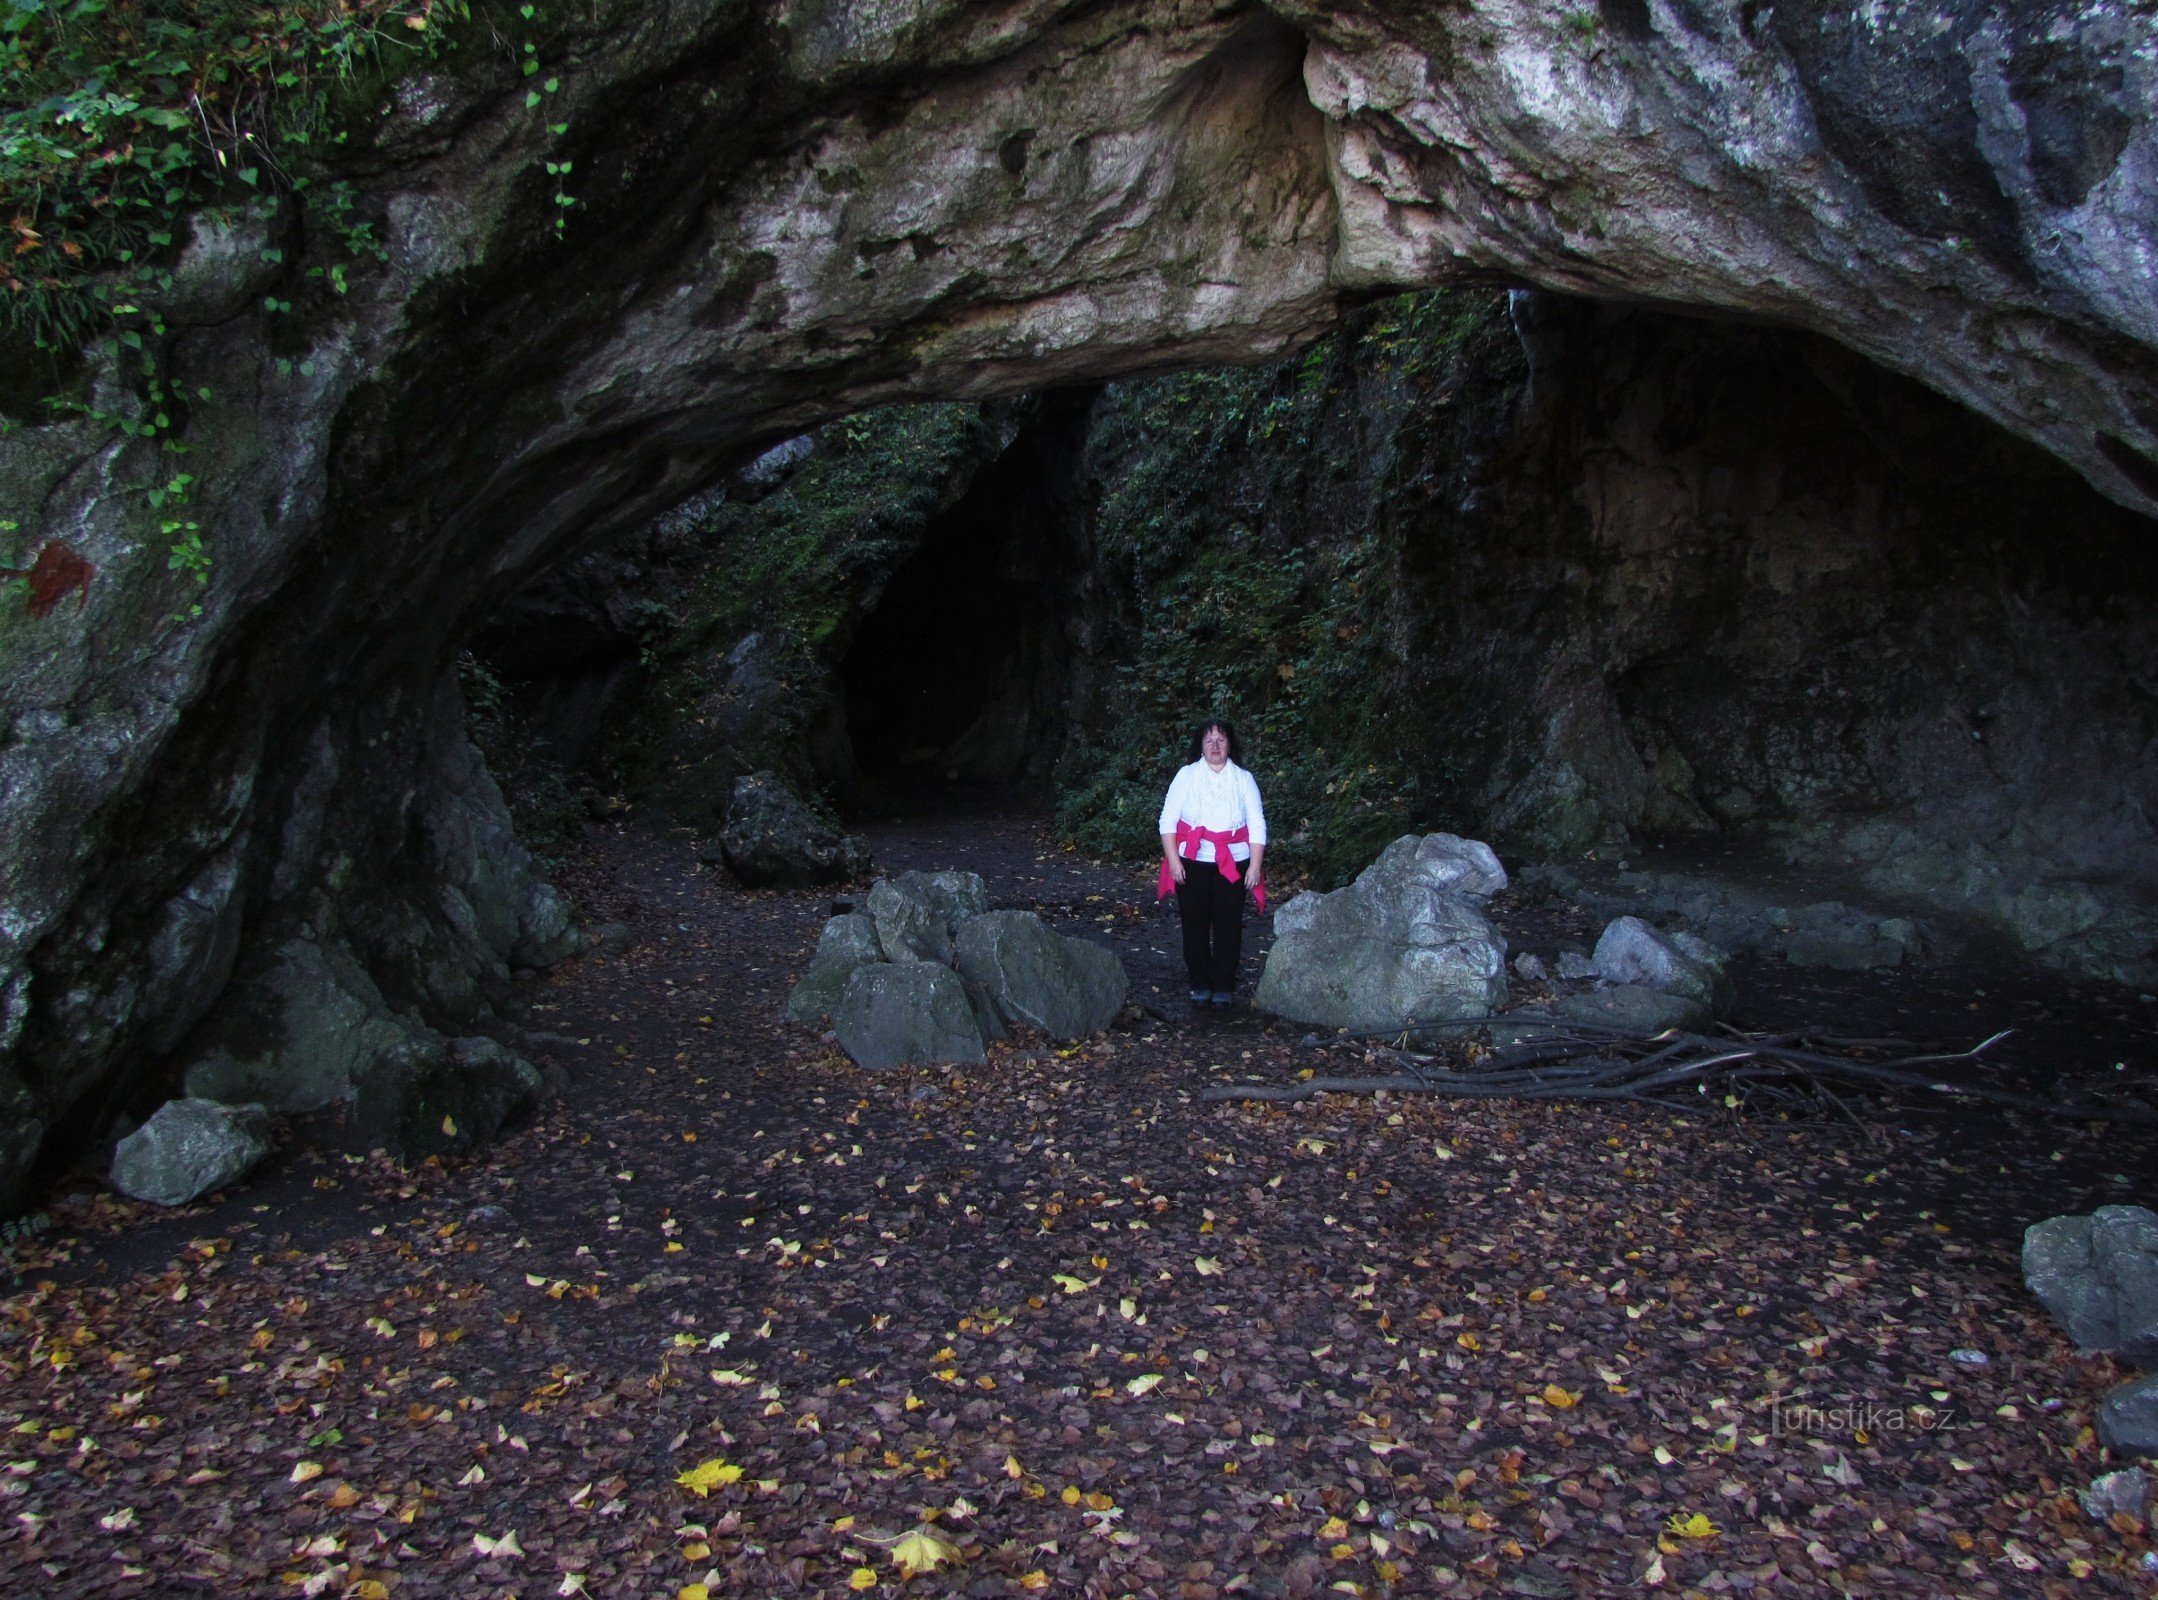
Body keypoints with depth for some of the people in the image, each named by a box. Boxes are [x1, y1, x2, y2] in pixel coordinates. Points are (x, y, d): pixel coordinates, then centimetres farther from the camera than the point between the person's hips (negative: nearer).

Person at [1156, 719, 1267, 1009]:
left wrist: (1255, 865, -2)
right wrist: (1173, 860, -7)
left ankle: (1224, 987, 13)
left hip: (1232, 865, 0)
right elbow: (1168, 820, 1)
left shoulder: (1243, 779, 6)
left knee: (1228, 926, 2)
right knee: (1195, 925, 4)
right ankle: (1200, 984, 17)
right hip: (1193, 863, 0)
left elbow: (1257, 825, 6)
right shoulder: (1186, 776, 3)